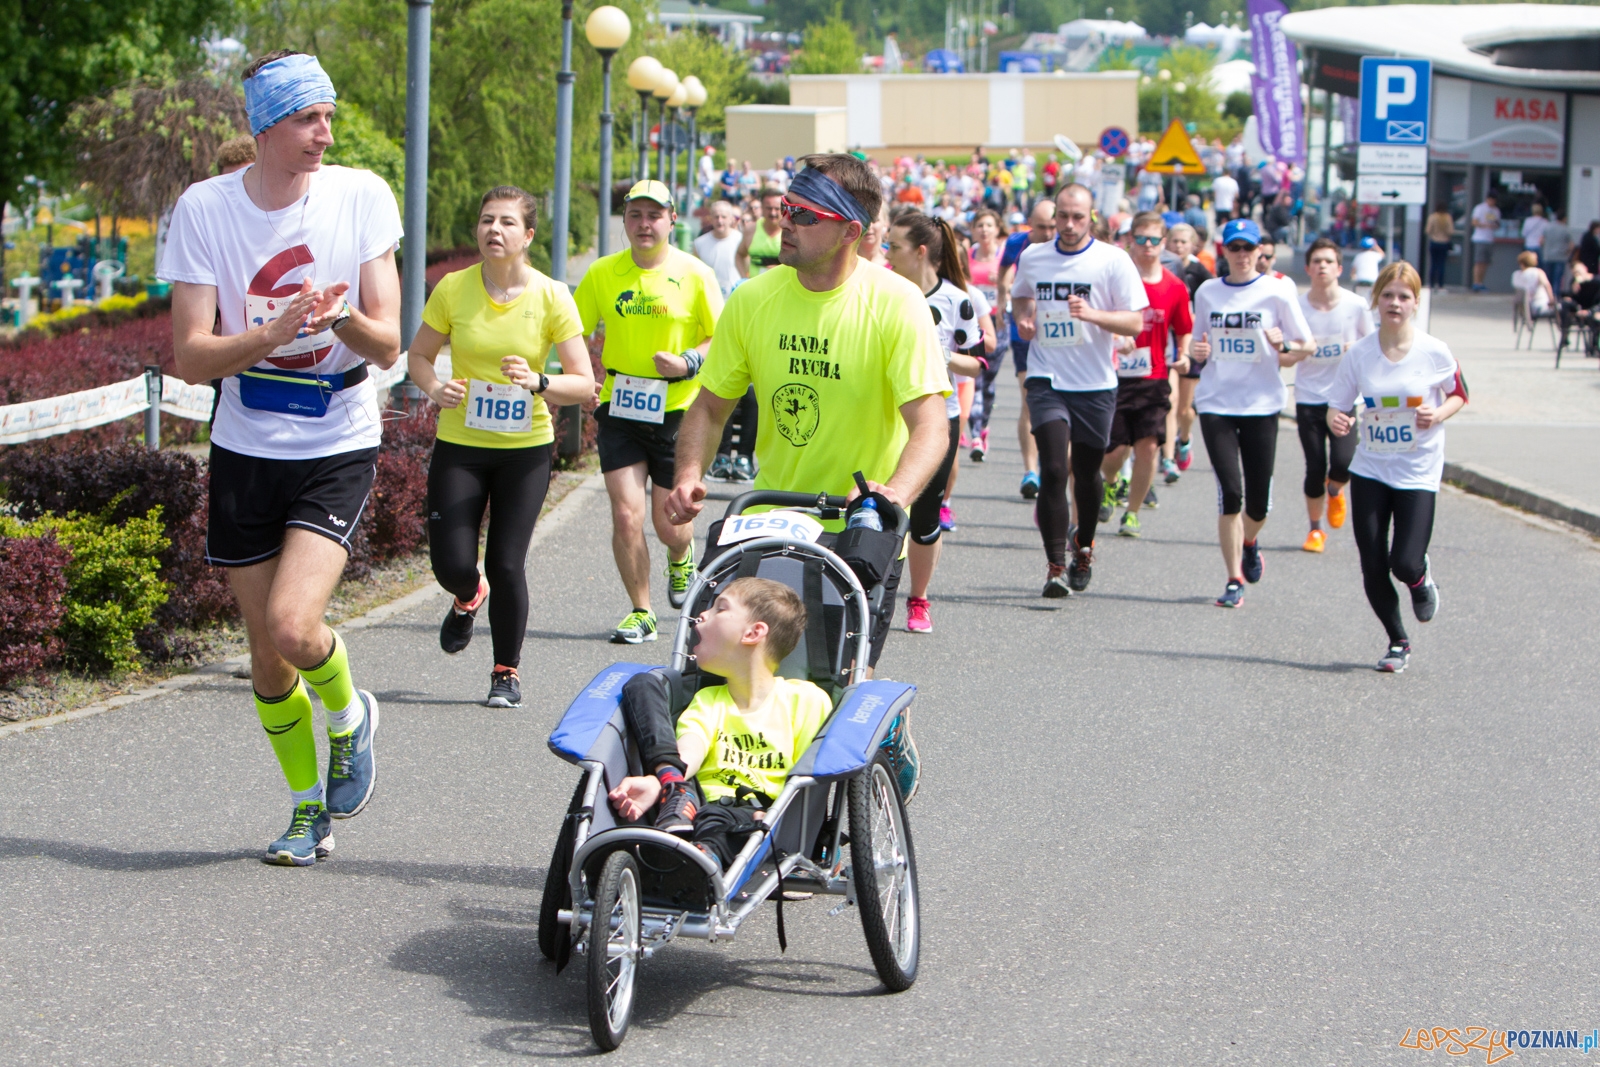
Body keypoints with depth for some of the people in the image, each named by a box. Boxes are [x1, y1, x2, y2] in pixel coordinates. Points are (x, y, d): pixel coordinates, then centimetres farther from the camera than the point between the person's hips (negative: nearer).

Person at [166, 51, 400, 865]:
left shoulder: (361, 196, -8)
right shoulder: (205, 209, -8)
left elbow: (388, 347, -7)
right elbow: (190, 357, -11)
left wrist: (346, 320, -29)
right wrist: (274, 332, -28)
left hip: (338, 447, -2)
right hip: (246, 452, 2)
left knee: (294, 626, -20)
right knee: (267, 655, 8)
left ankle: (348, 714, 14)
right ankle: (308, 806, 30)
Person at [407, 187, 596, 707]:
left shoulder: (552, 298, -8)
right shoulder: (453, 289, -4)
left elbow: (584, 384, -7)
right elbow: (418, 355, 8)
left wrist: (539, 383, -26)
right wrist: (435, 388, -13)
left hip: (526, 449, -1)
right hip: (459, 446, 1)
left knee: (506, 563, -7)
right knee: (451, 563, -6)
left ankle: (507, 672, 14)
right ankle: (470, 597, 34)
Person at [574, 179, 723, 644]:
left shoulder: (695, 274, -4)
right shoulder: (602, 273, 2)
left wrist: (689, 362, -17)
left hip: (676, 410, -2)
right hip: (619, 409, 2)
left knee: (668, 524, 2)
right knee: (626, 515, -8)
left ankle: (680, 560, 40)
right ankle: (640, 612, 8)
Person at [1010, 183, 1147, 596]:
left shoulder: (1113, 261, -5)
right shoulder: (1032, 258, 5)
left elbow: (1135, 322, -8)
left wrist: (1092, 314, -24)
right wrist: (1023, 317, 3)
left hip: (1095, 384, 0)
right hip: (1047, 380, 1)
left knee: (1086, 472, 12)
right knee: (1053, 469, -14)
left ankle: (1083, 546, 38)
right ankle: (1056, 565, -11)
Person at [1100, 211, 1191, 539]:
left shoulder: (1175, 287, 3)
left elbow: (1184, 331, 15)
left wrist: (1183, 356, -3)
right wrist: (1113, 338, -21)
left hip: (1153, 380, 2)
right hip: (1115, 376, -2)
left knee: (1148, 446, -6)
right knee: (1115, 448, -1)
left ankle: (1132, 513, 10)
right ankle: (1108, 486, 34)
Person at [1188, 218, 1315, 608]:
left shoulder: (1277, 291, -1)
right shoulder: (1207, 292, 7)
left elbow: (1307, 346, 3)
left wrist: (1284, 348, -18)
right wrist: (1197, 351, -5)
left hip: (1261, 404, -1)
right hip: (1216, 402, 1)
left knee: (1258, 501, 2)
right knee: (1229, 493, -11)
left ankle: (1249, 543, 37)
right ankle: (1234, 580, 0)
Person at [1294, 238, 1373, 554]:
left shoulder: (1356, 306, -3)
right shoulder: (1297, 306, -2)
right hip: (1308, 399, 1)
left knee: (1343, 463, -17)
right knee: (1315, 468, -2)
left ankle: (1335, 490, 21)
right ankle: (1315, 530, 21)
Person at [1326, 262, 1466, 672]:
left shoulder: (1434, 353, -9)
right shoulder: (1359, 354, -4)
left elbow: (1459, 394, 6)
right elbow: (1337, 404, 2)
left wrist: (1438, 414, -14)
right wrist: (1336, 421, -22)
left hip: (1418, 472, -2)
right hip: (1370, 470, 2)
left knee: (1405, 564, -12)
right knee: (1373, 567, 0)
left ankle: (1422, 579, 27)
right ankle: (1397, 642, 23)